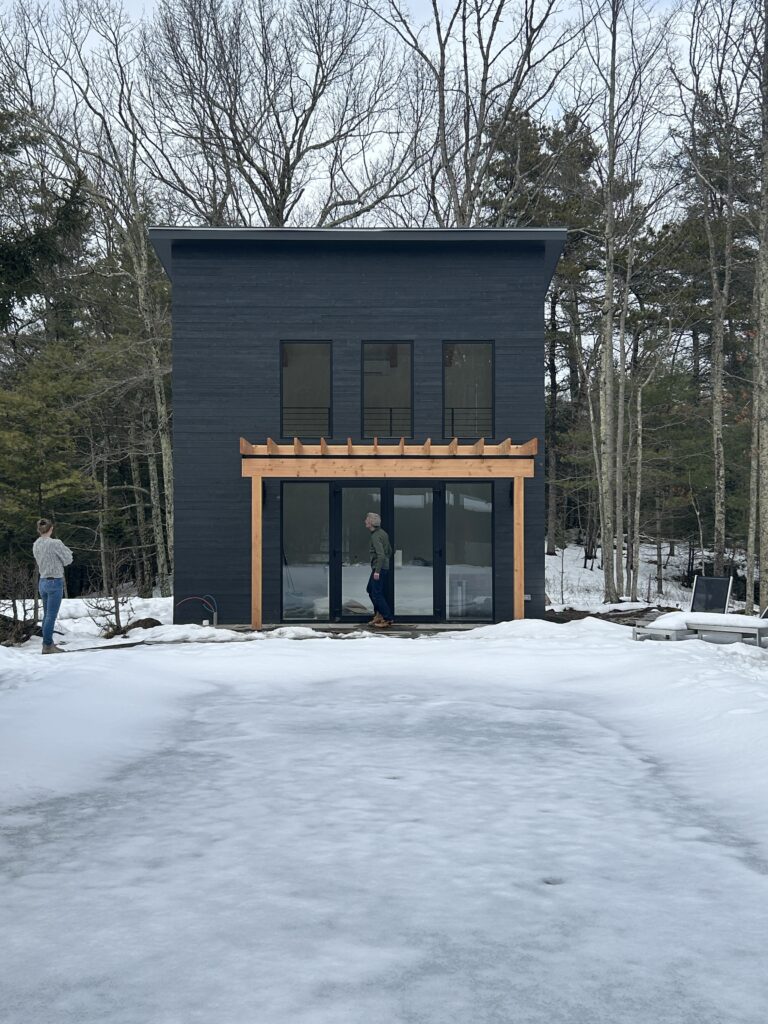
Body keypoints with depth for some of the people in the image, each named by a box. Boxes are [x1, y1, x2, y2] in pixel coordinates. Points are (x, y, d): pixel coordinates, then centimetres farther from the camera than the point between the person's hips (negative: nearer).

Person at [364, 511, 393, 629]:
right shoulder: (383, 533, 12)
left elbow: (381, 554, -26)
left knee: (377, 594, -7)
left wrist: (377, 571, -26)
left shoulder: (376, 536, -18)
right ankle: (378, 614, 24)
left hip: (378, 569, -10)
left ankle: (387, 618, -5)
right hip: (384, 567, 10)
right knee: (370, 589, 20)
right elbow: (390, 551, 20)